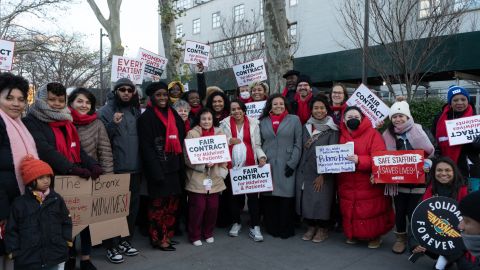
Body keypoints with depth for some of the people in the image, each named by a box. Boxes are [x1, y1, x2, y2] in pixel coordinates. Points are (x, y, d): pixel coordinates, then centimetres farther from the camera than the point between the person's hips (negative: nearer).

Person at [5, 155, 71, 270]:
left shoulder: (56, 199, 2)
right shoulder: (19, 203, -3)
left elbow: (66, 222, 9)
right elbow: (12, 229, 2)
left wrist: (66, 241, 3)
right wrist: (14, 251, -2)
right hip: (28, 259, -1)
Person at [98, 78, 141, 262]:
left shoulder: (135, 111, 14)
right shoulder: (106, 111, -3)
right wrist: (113, 124, -24)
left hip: (135, 167, 6)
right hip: (115, 168, -5)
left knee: (133, 205, 11)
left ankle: (126, 241, 25)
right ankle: (111, 246, 12)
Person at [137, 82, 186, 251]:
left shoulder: (173, 115, 14)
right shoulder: (146, 117, -6)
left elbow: (180, 140, 16)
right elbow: (146, 147, -12)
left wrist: (180, 164, 7)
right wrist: (156, 172, -17)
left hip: (173, 166, 6)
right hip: (157, 167, -6)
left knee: (172, 202, 10)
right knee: (159, 203, 0)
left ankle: (167, 235, 24)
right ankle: (158, 238, 14)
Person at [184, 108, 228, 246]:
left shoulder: (219, 133, 9)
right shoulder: (192, 134, -3)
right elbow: (187, 156, -8)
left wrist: (214, 161, -5)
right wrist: (204, 164, -18)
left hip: (214, 177, 4)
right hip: (197, 178, -4)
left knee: (213, 207, 8)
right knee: (198, 207, -2)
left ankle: (208, 233, 28)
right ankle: (195, 235, 18)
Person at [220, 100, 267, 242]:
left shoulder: (253, 123, 4)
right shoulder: (225, 123, 4)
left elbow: (257, 145, 5)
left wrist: (261, 157, -11)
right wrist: (229, 141, -11)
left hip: (250, 164, 0)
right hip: (232, 165, 1)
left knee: (253, 195, -4)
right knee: (234, 194, 8)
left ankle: (255, 226, 6)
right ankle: (236, 222, 26)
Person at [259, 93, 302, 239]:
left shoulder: (294, 120, 6)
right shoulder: (263, 121, 13)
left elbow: (298, 144, 0)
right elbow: (260, 144, 13)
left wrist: (292, 164, -7)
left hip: (286, 166, -2)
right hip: (267, 166, 2)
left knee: (286, 197, -3)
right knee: (269, 197, 2)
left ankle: (286, 229, 11)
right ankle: (272, 228, 16)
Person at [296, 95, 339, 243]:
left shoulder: (332, 129, -3)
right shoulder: (306, 127, 10)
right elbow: (301, 149, 12)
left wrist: (322, 175, -13)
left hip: (323, 172, -4)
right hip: (305, 171, 4)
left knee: (321, 199, -1)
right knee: (306, 199, 6)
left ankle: (322, 229, 18)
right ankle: (311, 226, 23)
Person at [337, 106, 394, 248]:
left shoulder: (372, 134, -9)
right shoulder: (341, 135, 6)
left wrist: (359, 160, -29)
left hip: (369, 185, -4)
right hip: (347, 185, 4)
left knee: (371, 211, 4)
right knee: (349, 211, 12)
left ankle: (375, 236, 26)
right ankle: (353, 234, 33)